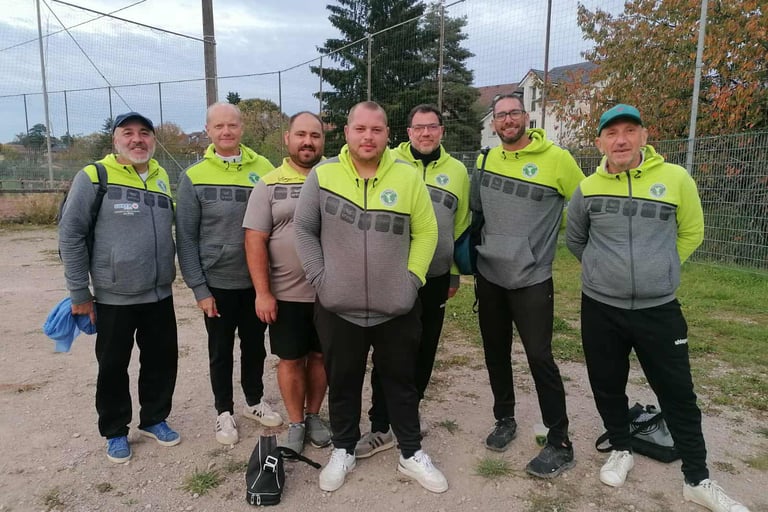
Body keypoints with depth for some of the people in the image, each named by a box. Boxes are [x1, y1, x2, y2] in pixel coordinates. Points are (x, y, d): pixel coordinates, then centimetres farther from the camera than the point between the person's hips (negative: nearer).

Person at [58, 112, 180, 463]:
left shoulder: (163, 178, 7)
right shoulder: (94, 177, -9)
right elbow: (70, 234, -8)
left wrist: (166, 273, 14)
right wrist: (79, 293, -7)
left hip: (160, 295, 5)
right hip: (114, 298, -4)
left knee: (162, 360, 13)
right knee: (113, 367, 10)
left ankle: (154, 419, 34)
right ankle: (115, 432, 30)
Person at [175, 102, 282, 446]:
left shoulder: (263, 169, -2)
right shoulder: (193, 177, -6)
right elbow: (186, 238, -5)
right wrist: (198, 288, -9)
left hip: (257, 281, 2)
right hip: (217, 283, -1)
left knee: (255, 346, 17)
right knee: (221, 351, 13)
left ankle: (254, 400, 38)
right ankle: (224, 410, 33)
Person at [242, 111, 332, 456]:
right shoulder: (269, 185, -1)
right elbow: (255, 240, -4)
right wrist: (262, 293, -9)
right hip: (286, 294, -1)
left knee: (320, 356, 14)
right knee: (291, 360, 10)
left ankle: (314, 415, 34)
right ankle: (295, 423, 29)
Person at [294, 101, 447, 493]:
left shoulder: (408, 177, -3)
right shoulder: (323, 175, -3)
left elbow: (426, 231, 3)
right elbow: (304, 229, 2)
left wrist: (413, 277, -4)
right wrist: (318, 277, -5)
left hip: (396, 308, 1)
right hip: (338, 308, 0)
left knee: (401, 381, 15)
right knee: (342, 382, 16)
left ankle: (412, 453, 34)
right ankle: (343, 450, 38)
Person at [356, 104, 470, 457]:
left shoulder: (457, 171, 6)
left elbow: (461, 226, 11)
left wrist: (455, 273, 12)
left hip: (435, 277, 3)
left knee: (423, 351, 14)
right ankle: (381, 426, 14)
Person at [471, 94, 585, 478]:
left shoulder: (557, 158, -9)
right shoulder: (486, 159, 5)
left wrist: (546, 232, 5)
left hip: (531, 280, -5)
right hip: (489, 276, 5)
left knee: (539, 357, -3)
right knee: (495, 353, 14)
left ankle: (560, 442, 13)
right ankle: (505, 419, 34)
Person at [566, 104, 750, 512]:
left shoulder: (676, 178, -5)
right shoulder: (587, 188, -2)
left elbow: (692, 232, 9)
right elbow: (574, 240, 15)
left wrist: (657, 269, 10)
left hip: (659, 309, -1)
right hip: (600, 309, 1)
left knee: (678, 394, 8)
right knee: (607, 387, 14)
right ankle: (621, 450, 38)